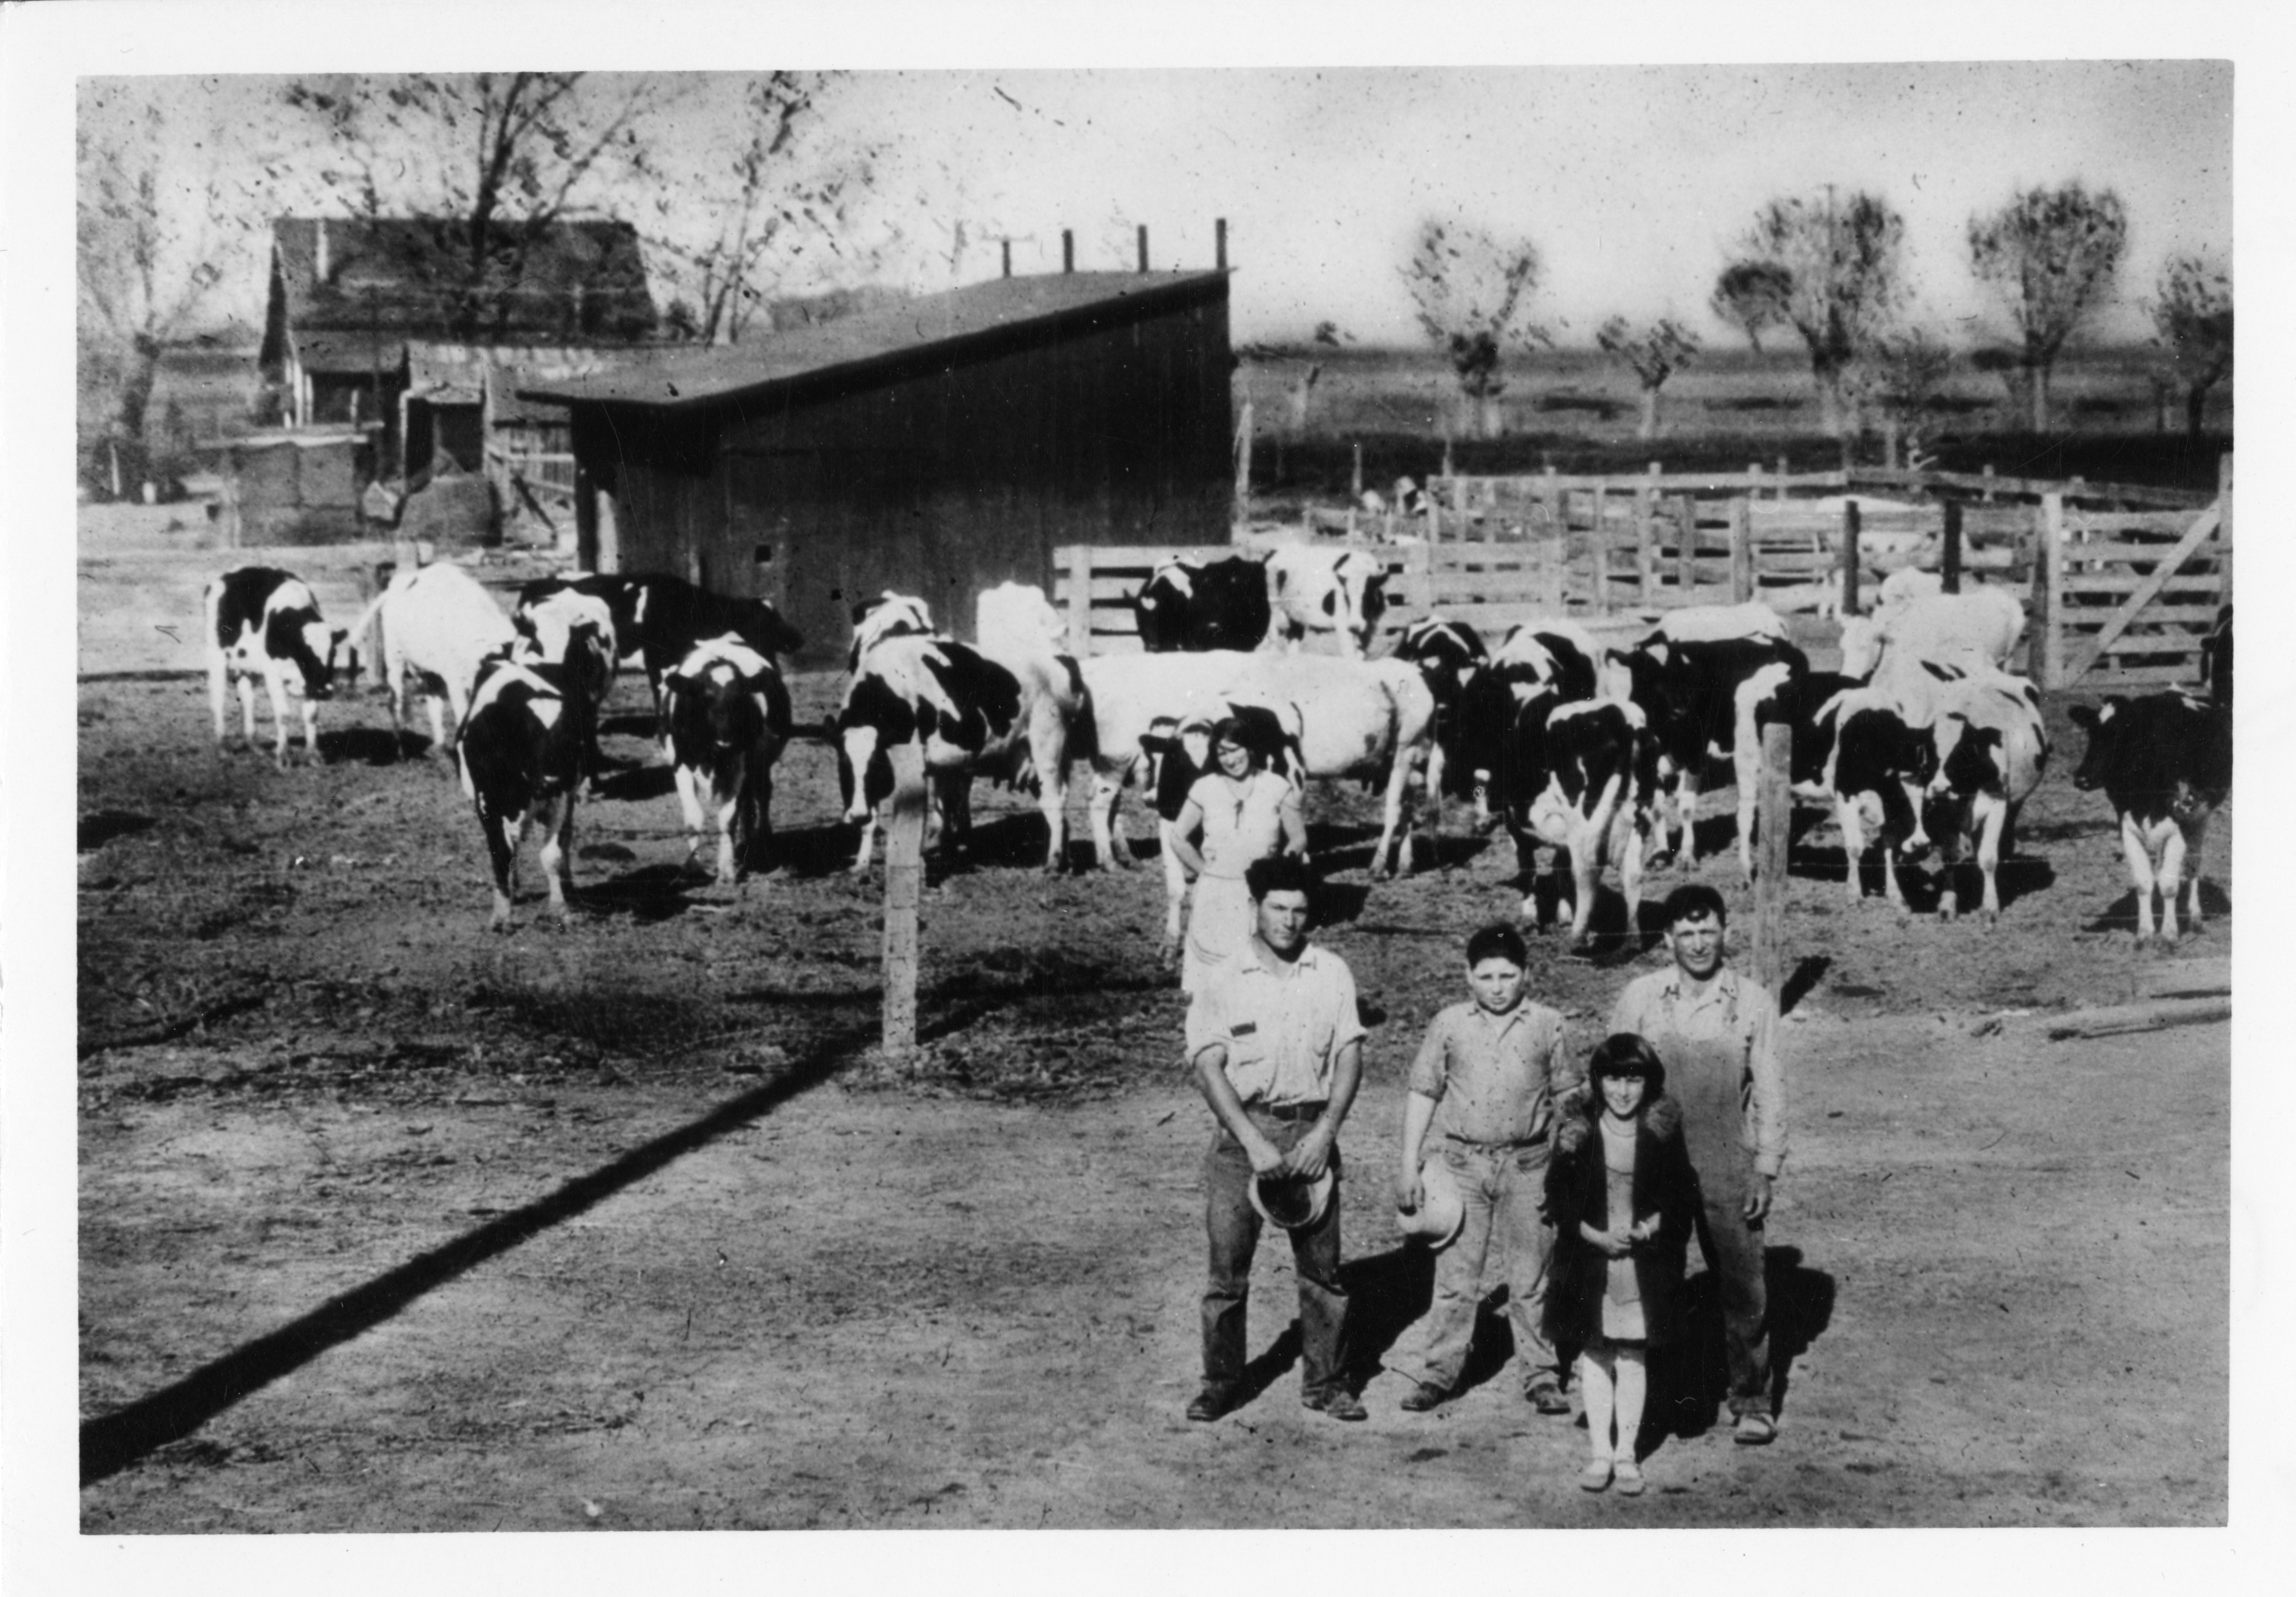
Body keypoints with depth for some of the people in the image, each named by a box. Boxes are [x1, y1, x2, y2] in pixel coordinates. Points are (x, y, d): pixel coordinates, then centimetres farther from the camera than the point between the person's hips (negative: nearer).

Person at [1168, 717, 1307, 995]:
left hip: (1260, 896, -1)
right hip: (1216, 897, 1)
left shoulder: (1277, 789, 1)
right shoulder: (1205, 789, 4)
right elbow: (1178, 838, 11)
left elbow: (1299, 838, 5)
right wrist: (1204, 870, 4)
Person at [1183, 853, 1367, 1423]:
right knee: (1227, 1266, 1)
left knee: (1322, 1266, 6)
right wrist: (1254, 1142, -16)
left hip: (1311, 1130, 2)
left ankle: (1325, 1383, 18)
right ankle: (1220, 1383, 14)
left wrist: (1325, 1132, -10)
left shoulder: (1331, 973, 2)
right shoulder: (1224, 980, -3)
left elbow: (1350, 1055, 2)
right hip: (1243, 1127, -2)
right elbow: (1209, 1067, -8)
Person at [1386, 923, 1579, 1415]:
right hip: (1463, 1162, 0)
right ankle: (1437, 1372, 10)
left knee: (1531, 1280, 5)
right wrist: (1409, 1166, 2)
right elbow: (1423, 1093, 6)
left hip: (1527, 1164, 0)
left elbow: (1567, 1097, 9)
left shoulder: (1546, 1025, 3)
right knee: (1455, 1277, 3)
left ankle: (1541, 1375, 13)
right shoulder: (1449, 1025, 3)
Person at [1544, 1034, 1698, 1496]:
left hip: (1645, 1262, 0)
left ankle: (1626, 1453, 15)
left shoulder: (1663, 1136, -4)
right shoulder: (1577, 1135, -5)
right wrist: (1596, 1236, -14)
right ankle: (1600, 1452, 16)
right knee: (1594, 1354, 6)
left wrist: (1653, 1225, -16)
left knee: (1633, 1356, 6)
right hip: (1589, 1256, 0)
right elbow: (1558, 1198, -3)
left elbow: (1683, 1197, 1)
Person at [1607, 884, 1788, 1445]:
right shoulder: (1640, 998, 0)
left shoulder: (1752, 1003, 0)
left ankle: (1751, 1400, 12)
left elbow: (1770, 1090, 2)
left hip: (1728, 1168, -1)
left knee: (1743, 1287, 1)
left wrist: (1766, 1171, -3)